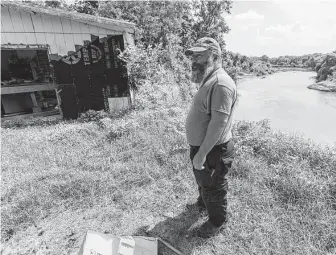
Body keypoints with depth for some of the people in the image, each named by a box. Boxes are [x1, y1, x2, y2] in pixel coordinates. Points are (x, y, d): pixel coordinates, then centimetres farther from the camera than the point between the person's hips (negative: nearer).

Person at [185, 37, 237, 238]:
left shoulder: (221, 83, -25)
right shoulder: (210, 80, 9)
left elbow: (219, 122, -29)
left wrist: (202, 153, -26)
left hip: (213, 151, -9)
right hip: (202, 147, 10)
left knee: (213, 187, 13)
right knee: (203, 181, 30)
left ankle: (217, 220, 40)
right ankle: (204, 202, 58)